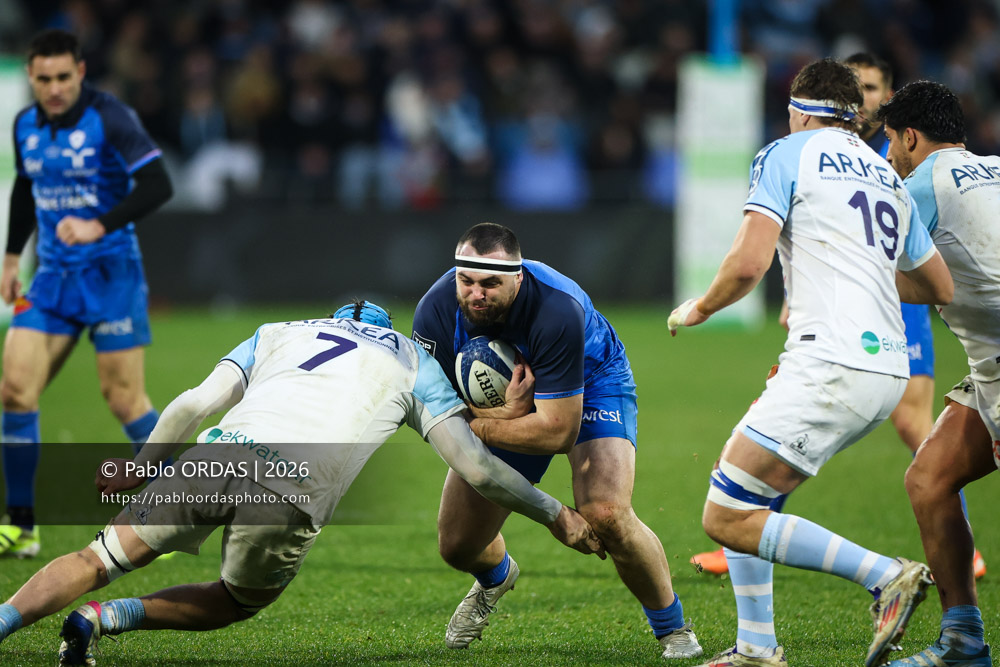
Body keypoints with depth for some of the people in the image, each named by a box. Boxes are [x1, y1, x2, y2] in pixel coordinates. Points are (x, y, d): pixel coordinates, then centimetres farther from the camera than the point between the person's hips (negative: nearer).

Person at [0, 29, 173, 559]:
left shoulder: (109, 118, -13)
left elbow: (158, 185, -21)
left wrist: (99, 226, -32)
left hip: (110, 273, -6)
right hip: (53, 276, 6)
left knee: (124, 401, -7)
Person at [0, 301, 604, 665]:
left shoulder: (277, 334, 30)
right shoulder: (415, 364, 27)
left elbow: (198, 403, 17)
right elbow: (477, 468, 21)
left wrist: (141, 466, 28)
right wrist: (556, 514, 31)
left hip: (220, 456, 1)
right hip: (291, 504, -1)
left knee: (101, 560, 10)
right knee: (236, 604, 25)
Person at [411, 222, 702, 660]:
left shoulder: (558, 309, -41)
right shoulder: (436, 311, -29)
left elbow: (558, 432, -37)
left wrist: (474, 426, -31)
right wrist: (506, 410, -35)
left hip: (590, 382, -4)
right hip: (504, 396, 4)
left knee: (605, 515, -29)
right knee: (456, 545, 2)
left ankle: (672, 628, -3)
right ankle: (496, 578, 44)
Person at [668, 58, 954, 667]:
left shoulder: (785, 156, 1)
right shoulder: (887, 177, 21)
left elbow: (750, 262, -12)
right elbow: (941, 288, 27)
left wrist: (698, 309, 7)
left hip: (831, 363, -8)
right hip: (888, 370, 8)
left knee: (728, 519, -8)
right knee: (740, 494, 20)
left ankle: (887, 575, -15)